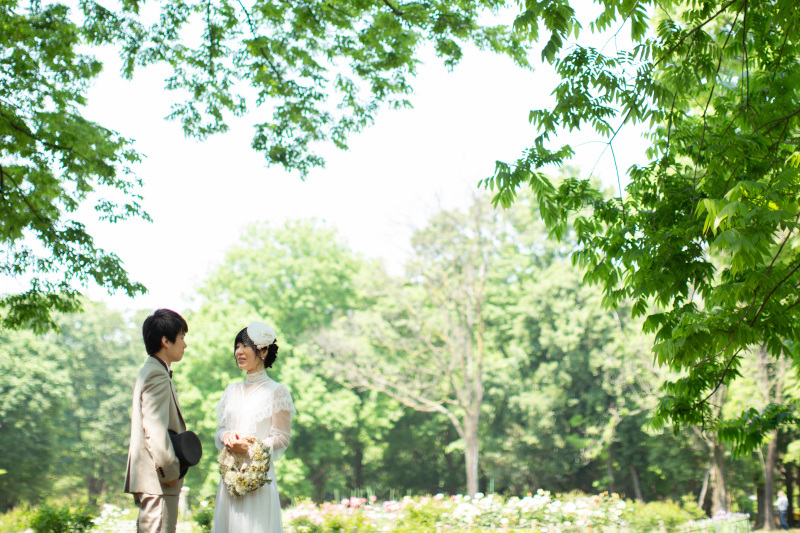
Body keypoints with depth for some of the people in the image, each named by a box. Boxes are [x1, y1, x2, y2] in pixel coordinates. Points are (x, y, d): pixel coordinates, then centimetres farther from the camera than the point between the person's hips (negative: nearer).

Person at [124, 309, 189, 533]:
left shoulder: (149, 371, 20)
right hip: (158, 481, -11)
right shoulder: (157, 375, -13)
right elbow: (155, 428, -21)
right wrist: (170, 470, -17)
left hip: (148, 479, 11)